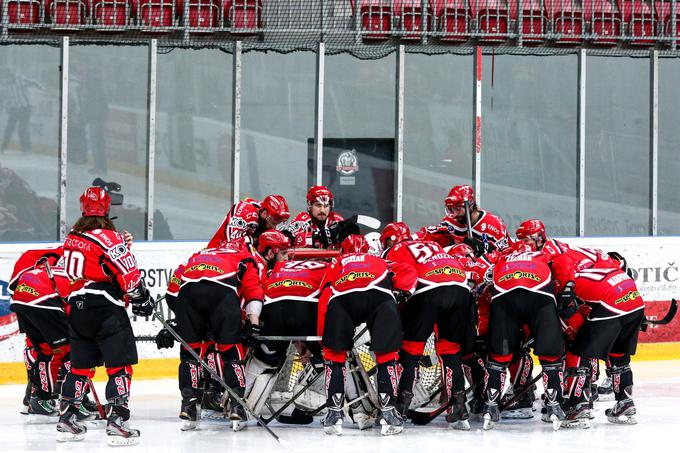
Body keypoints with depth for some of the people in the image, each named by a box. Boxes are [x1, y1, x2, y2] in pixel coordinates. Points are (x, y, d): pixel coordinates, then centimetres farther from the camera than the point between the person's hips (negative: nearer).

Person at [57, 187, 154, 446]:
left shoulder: (71, 239, 12)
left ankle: (66, 420, 18)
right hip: (106, 308, -7)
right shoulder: (108, 237, -11)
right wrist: (141, 298, -2)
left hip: (77, 309, 7)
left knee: (81, 365, 16)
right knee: (120, 365, -5)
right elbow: (128, 274, -13)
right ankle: (116, 422, -14)